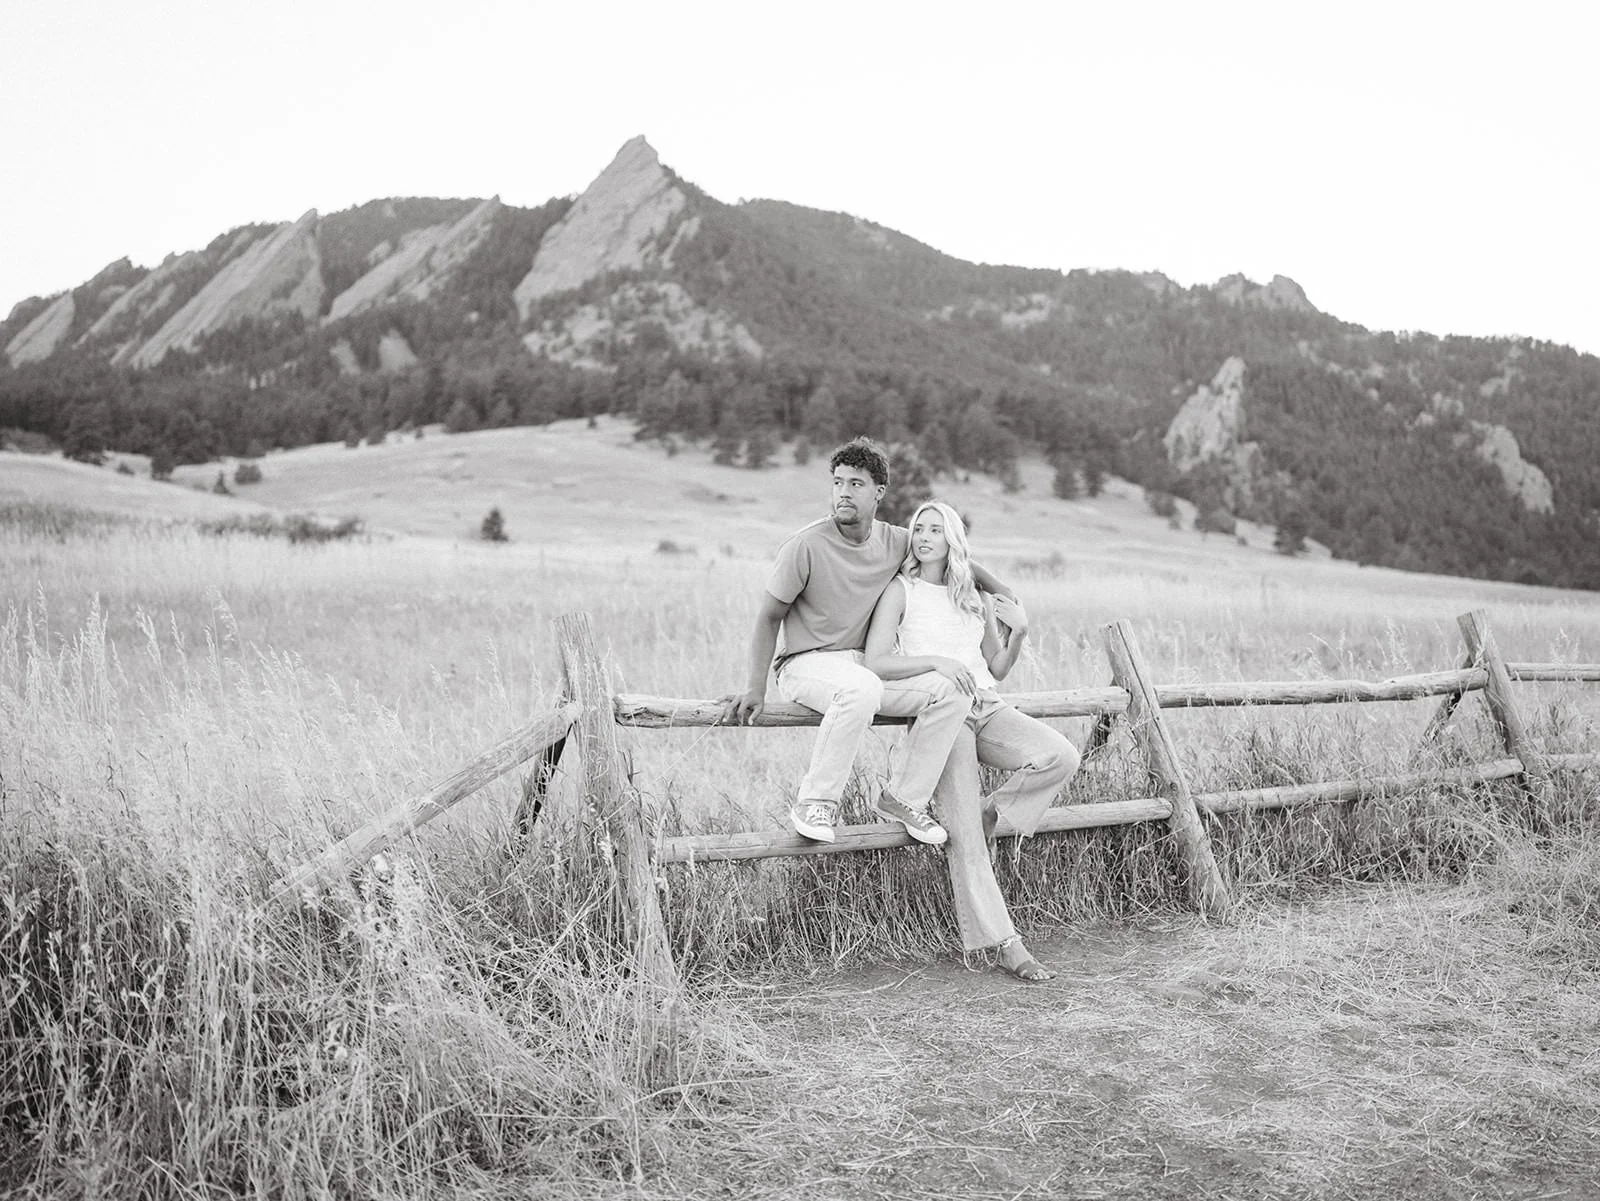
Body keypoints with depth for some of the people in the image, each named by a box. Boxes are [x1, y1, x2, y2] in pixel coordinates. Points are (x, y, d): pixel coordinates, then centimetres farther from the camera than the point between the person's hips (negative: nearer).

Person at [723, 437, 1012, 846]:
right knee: (862, 688, -38)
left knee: (953, 689, -12)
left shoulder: (896, 542, 2)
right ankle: (815, 803, -23)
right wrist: (755, 689, -13)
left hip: (865, 664, 6)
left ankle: (903, 798, -1)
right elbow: (769, 618, -7)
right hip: (805, 663, -6)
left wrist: (1002, 593, 11)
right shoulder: (805, 544, -13)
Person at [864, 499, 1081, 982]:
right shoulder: (901, 592, 6)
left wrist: (1018, 633, 6)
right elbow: (876, 662, -7)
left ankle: (990, 817, -2)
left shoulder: (975, 598, 20)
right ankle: (1002, 942, -12)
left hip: (988, 708, 5)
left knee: (1061, 756, -22)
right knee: (962, 832, -16)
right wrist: (936, 661, -19)